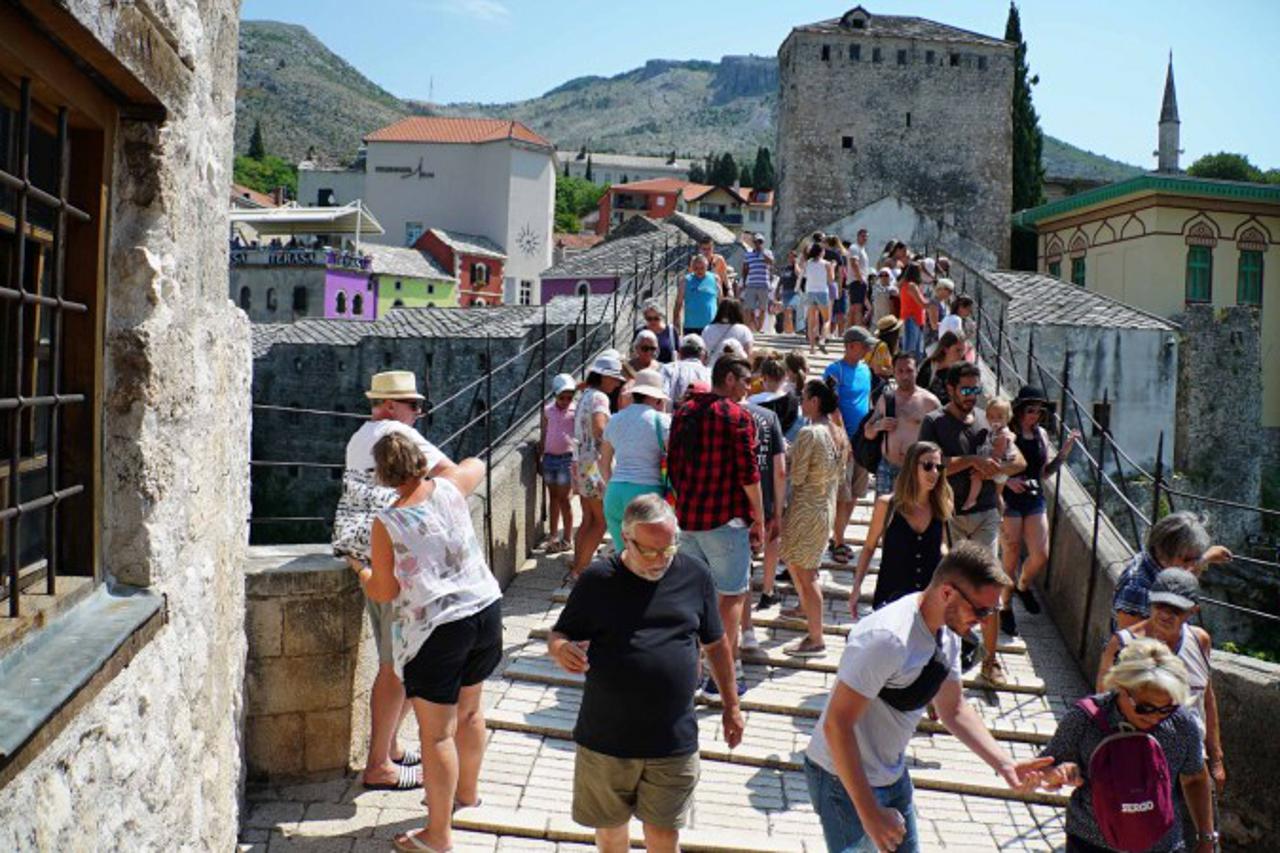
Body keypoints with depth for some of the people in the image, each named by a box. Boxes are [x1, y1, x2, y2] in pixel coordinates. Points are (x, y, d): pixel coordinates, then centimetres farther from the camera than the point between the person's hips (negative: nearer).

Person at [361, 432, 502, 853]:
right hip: (486, 609, 6)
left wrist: (363, 575, 15)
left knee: (437, 733, 4)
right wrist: (438, 462, 34)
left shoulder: (386, 523, -12)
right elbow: (476, 465, 21)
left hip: (438, 629, -6)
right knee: (469, 710, 25)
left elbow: (384, 592, -5)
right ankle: (466, 792, 46)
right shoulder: (449, 488, -3)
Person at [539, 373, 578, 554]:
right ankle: (554, 536, 22)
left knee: (563, 498, -2)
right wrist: (539, 458, 9)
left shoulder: (575, 410, -4)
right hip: (549, 457, 4)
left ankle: (567, 539, 8)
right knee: (553, 496, 12)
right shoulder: (547, 411, 5)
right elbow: (543, 436, 10)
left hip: (567, 458, -4)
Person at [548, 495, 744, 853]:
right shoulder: (598, 579, -7)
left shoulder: (694, 575, -2)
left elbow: (716, 644, 9)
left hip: (673, 742, 0)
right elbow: (558, 636, 1)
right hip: (605, 738, 0)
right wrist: (561, 651, -23)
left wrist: (730, 705, 14)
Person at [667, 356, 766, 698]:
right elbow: (748, 474, -13)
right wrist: (758, 519, -4)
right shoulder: (738, 416, -11)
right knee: (731, 596, 2)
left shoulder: (683, 412, 10)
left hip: (687, 516, 7)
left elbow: (672, 466, 14)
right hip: (725, 518, -7)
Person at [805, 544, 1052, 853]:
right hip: (845, 780, -9)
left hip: (893, 777, 9)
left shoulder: (947, 636, -1)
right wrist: (870, 813, -28)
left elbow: (954, 710, 10)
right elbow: (836, 724, -30)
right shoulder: (887, 638, -31)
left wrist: (1005, 765, -4)